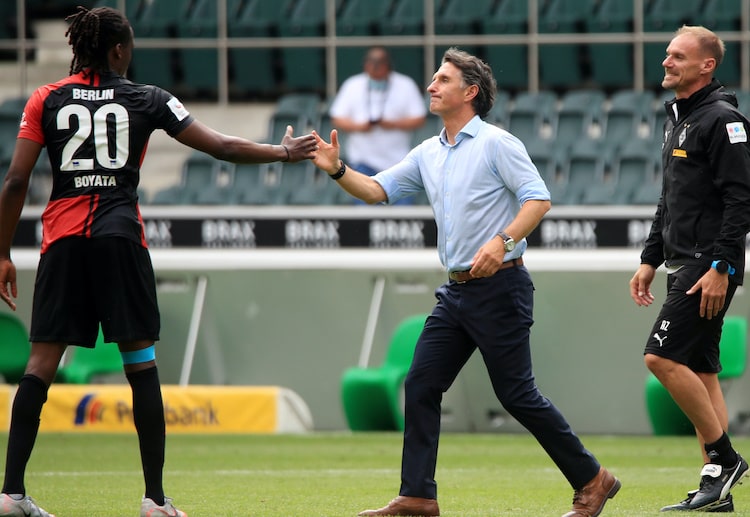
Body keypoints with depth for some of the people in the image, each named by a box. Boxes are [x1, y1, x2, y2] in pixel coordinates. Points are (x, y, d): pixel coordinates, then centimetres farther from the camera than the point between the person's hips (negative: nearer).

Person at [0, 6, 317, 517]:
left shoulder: (46, 100, 7)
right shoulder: (147, 100, 5)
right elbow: (223, 147, 5)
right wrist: (285, 152, 20)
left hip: (63, 239, 1)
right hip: (120, 235, -1)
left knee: (42, 361, 2)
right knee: (141, 363, 4)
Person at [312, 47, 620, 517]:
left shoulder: (497, 144, -8)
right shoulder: (428, 154, 14)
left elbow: (538, 199, -16)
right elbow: (378, 190, 14)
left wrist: (503, 241, -29)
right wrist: (338, 170, -3)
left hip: (500, 286, -8)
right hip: (457, 290, 8)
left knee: (516, 394, -6)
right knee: (421, 385, 0)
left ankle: (592, 479, 4)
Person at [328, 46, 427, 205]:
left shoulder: (406, 86, 4)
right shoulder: (352, 86, 8)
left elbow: (419, 120, 1)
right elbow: (337, 119, 7)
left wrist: (393, 124, -15)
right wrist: (358, 126, -13)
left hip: (397, 161, -1)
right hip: (363, 161, 1)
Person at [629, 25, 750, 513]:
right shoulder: (678, 118, 17)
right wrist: (651, 260, 21)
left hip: (710, 266, -10)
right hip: (684, 264, 10)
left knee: (663, 357, -15)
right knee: (700, 368, 8)